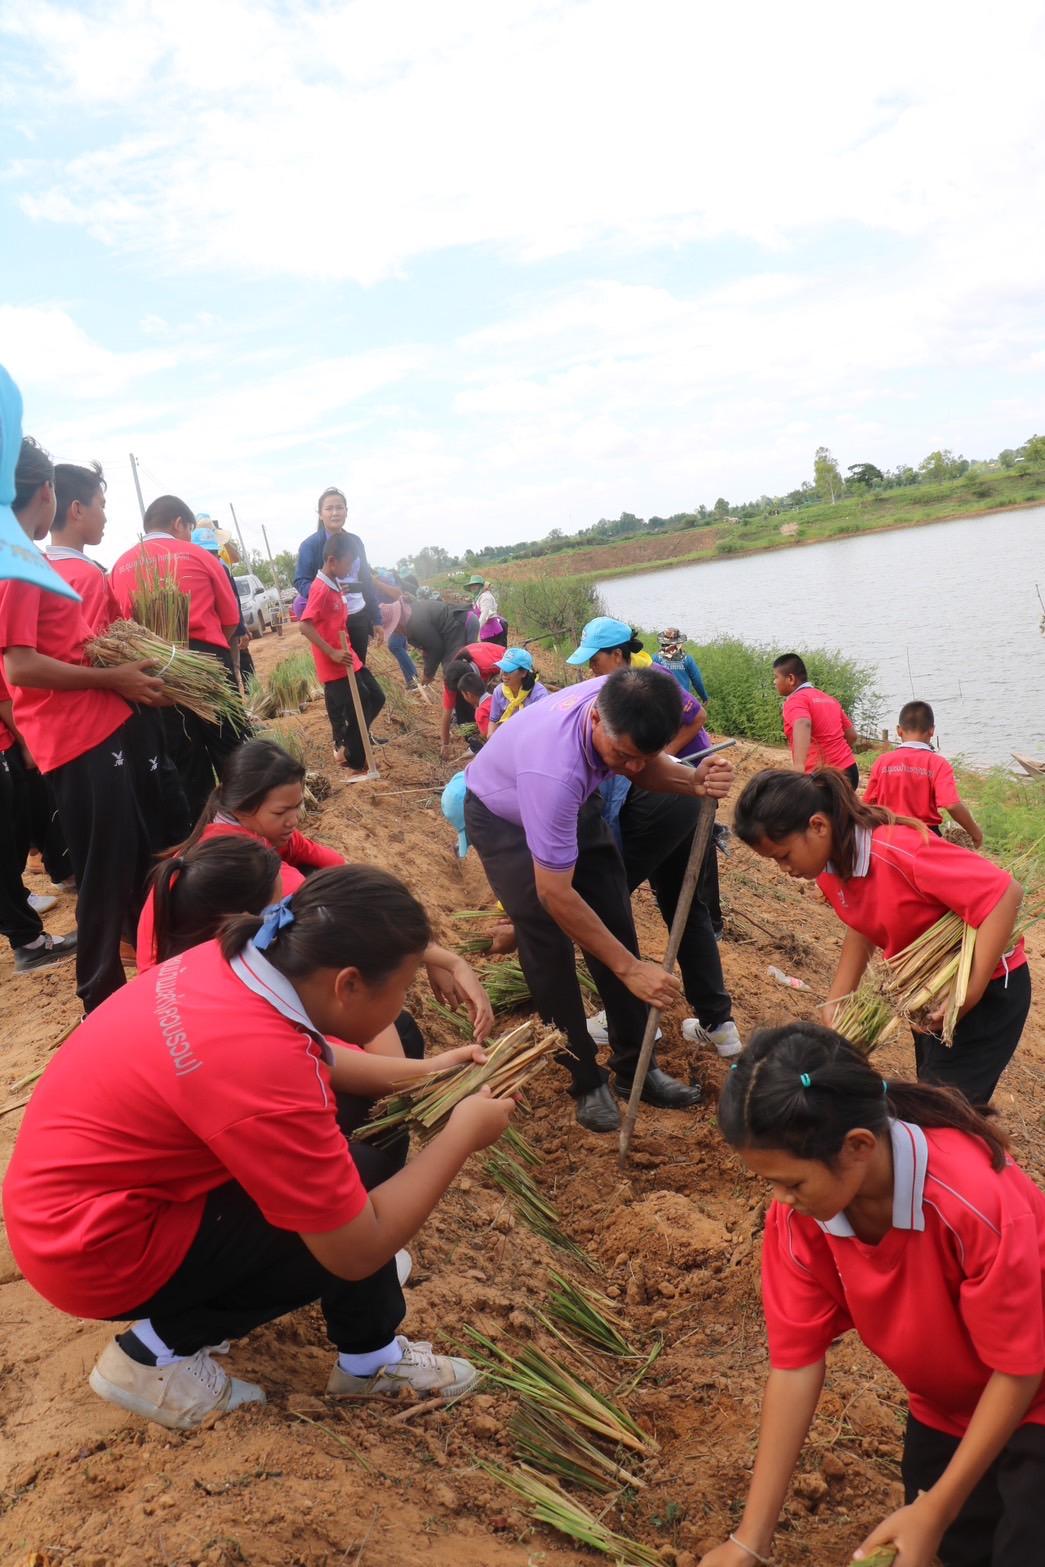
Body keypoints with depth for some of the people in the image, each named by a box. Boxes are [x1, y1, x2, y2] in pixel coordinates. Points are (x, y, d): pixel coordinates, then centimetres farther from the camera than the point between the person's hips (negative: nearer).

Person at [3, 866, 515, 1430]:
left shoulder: (238, 960, -9)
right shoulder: (260, 1063, -33)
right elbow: (357, 1251, -22)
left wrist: (422, 1072, 8)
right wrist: (462, 1134, -13)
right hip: (93, 1247, -9)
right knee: (361, 1181, -9)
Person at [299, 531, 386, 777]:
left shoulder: (335, 586, 12)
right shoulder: (320, 589, -18)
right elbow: (305, 627, -26)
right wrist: (332, 653, -25)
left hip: (350, 659, 9)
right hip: (336, 666, -9)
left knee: (376, 698, 15)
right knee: (356, 712, -2)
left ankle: (345, 744, 23)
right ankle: (355, 764, 12)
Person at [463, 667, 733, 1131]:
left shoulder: (623, 704, -29)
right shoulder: (555, 769, -46)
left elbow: (645, 767, -5)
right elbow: (555, 893, -37)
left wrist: (695, 781, -28)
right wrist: (630, 968, -31)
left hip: (571, 804, 6)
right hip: (504, 817, -6)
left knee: (615, 926, 2)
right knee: (549, 947, -12)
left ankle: (633, 1065, 14)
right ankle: (586, 1081, 7)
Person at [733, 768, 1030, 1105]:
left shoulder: (898, 851, -35)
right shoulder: (828, 864, -9)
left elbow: (1006, 893, -33)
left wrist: (970, 993, -33)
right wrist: (835, 1004, -4)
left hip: (989, 987, -8)